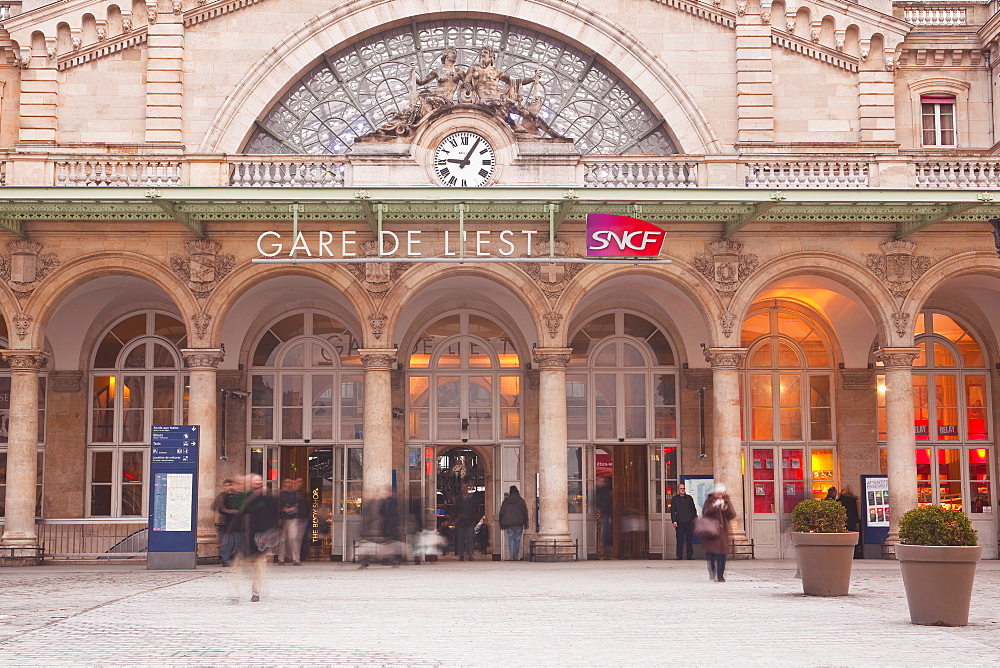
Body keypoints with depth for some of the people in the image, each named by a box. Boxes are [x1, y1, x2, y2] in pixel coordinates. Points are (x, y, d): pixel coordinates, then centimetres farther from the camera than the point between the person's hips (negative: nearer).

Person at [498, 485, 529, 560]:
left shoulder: (506, 501, 4)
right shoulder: (521, 500, -1)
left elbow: (501, 513, 7)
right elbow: (525, 512, 1)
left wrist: (501, 524, 13)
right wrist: (525, 523, 9)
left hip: (508, 523, 1)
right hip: (518, 523, -1)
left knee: (511, 539, 3)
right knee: (517, 540, 7)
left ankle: (512, 556, -12)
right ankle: (516, 557, 7)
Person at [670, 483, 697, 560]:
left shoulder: (689, 498, 10)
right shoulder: (675, 499, 6)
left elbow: (693, 509, 14)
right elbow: (672, 511, 5)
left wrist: (694, 519, 6)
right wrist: (674, 521, -5)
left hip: (689, 522, 1)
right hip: (679, 522, -1)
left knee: (689, 539, 3)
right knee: (679, 539, -1)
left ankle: (690, 555, 10)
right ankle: (679, 556, 4)